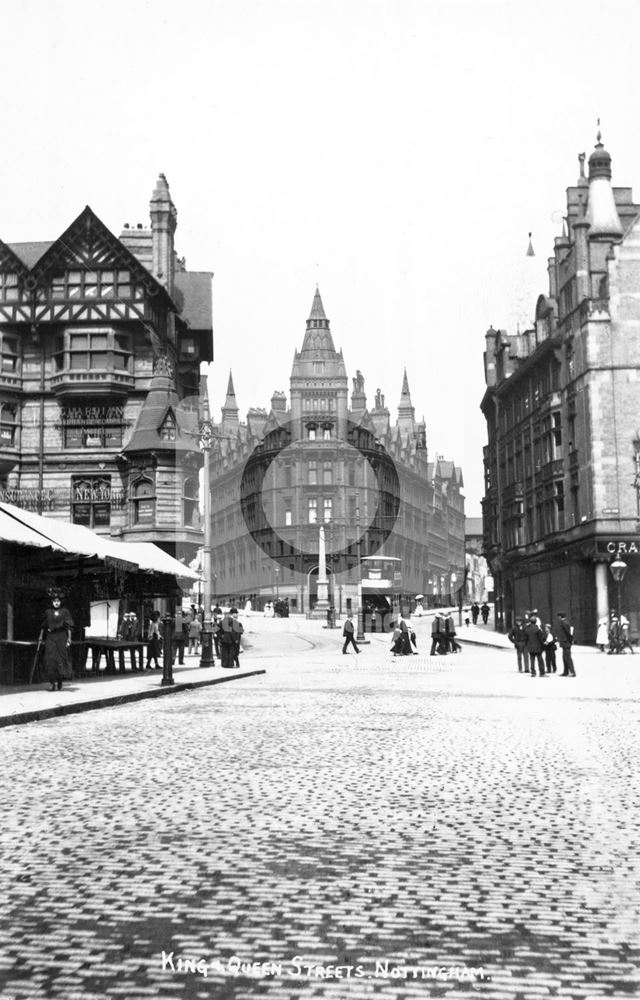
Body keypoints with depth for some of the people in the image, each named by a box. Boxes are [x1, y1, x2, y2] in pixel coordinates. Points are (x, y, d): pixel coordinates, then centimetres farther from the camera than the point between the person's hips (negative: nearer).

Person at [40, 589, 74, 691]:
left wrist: (69, 638, -5)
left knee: (62, 658, -1)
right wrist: (41, 636, 17)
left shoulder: (65, 611, 3)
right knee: (50, 659, -9)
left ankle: (60, 681, 12)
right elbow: (43, 626, 19)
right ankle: (53, 682, -8)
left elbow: (69, 626, 1)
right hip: (50, 637, 1)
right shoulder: (48, 612, 9)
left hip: (61, 637, -1)